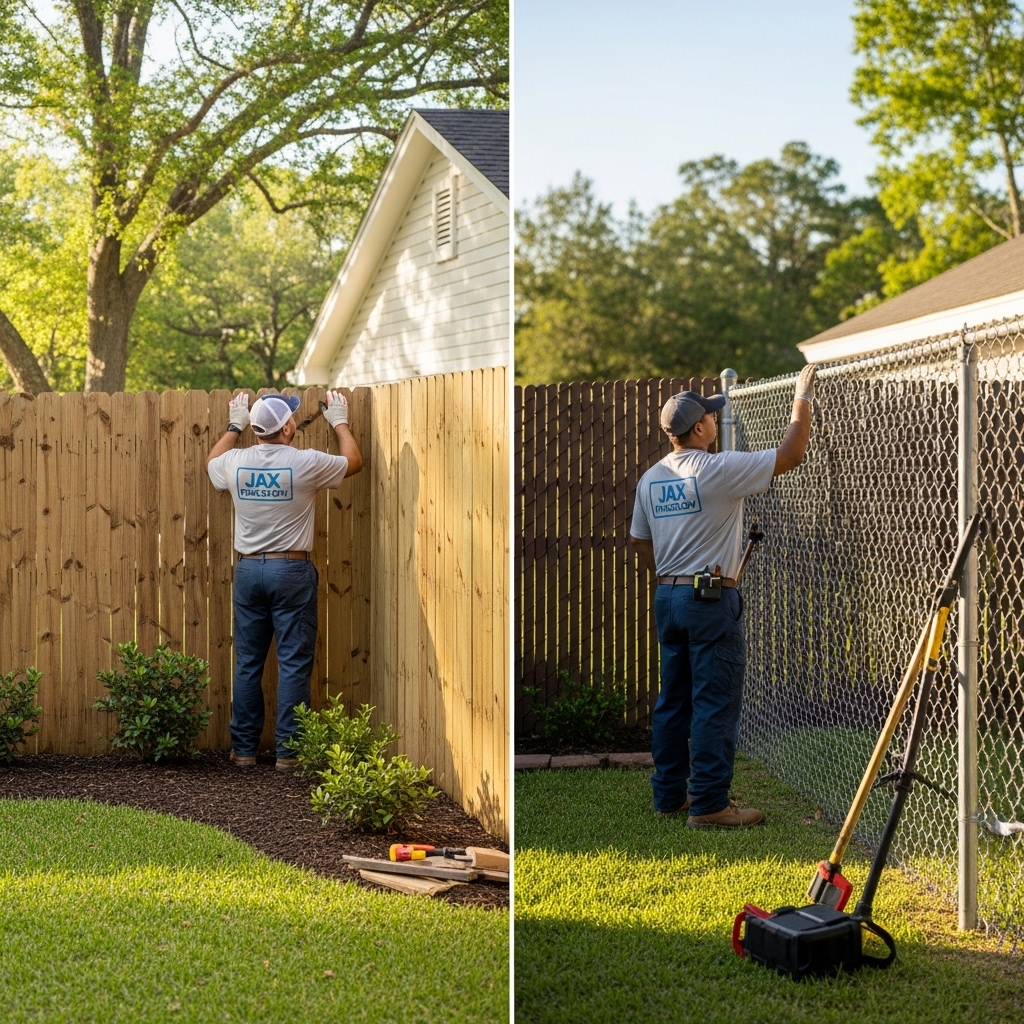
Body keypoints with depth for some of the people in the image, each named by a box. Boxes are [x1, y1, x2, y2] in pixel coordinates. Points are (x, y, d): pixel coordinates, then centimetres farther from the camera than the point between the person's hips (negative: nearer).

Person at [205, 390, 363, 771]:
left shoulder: (235, 462, -1)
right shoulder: (306, 463, -10)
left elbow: (211, 463, 26)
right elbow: (353, 462, 9)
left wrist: (233, 427, 36)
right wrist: (340, 423, 24)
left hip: (248, 570, 4)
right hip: (291, 570, -4)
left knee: (248, 664, 10)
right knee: (293, 664, 1)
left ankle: (244, 748, 16)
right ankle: (288, 751, 2)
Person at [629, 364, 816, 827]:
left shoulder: (651, 478, 7)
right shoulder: (718, 470, -15)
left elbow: (638, 541, 16)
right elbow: (790, 454, -13)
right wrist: (803, 396, -3)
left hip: (667, 598, 8)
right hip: (712, 599, -8)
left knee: (673, 700, 14)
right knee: (716, 703, -3)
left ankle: (669, 793, 21)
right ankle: (709, 805, -1)